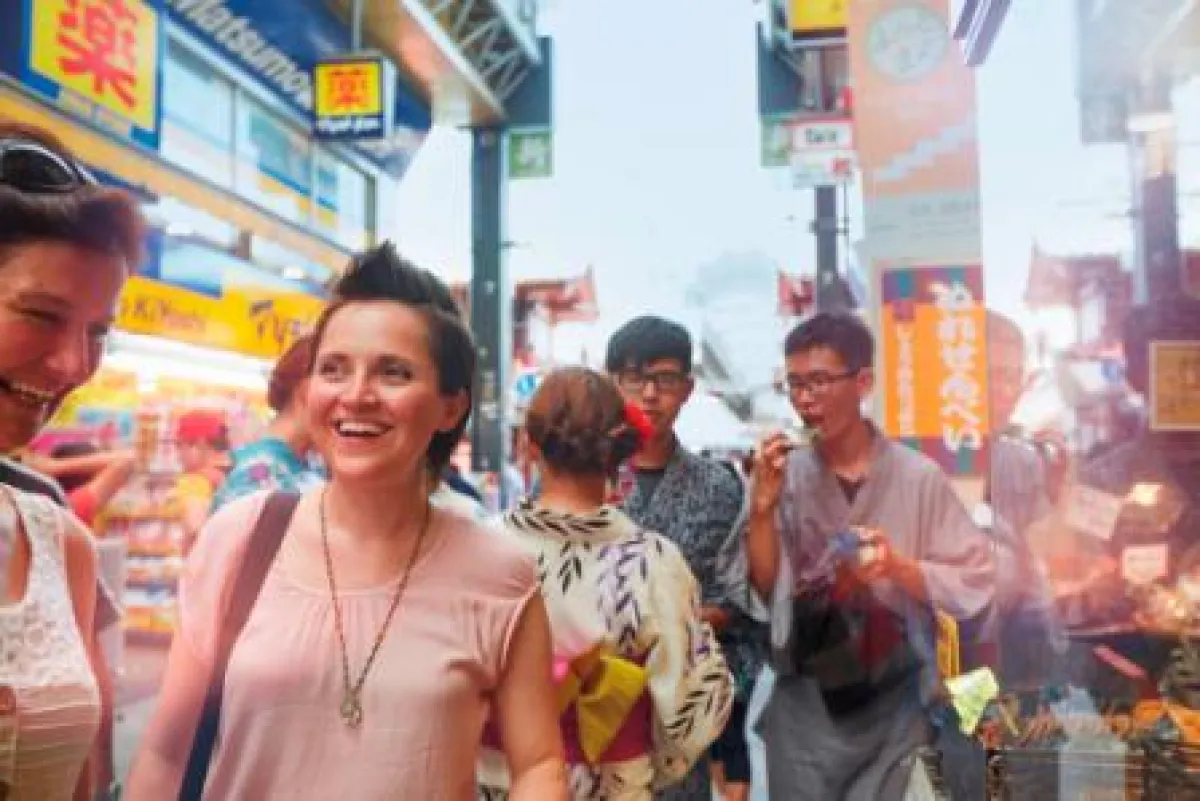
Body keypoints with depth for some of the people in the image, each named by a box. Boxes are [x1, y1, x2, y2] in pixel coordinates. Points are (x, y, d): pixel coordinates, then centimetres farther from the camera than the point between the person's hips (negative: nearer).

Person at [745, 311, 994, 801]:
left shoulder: (918, 477, -8)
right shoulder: (784, 474, -3)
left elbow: (973, 586, -6)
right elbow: (762, 590, -3)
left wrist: (898, 566, -22)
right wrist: (762, 505, -15)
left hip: (891, 711, -1)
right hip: (803, 711, 1)